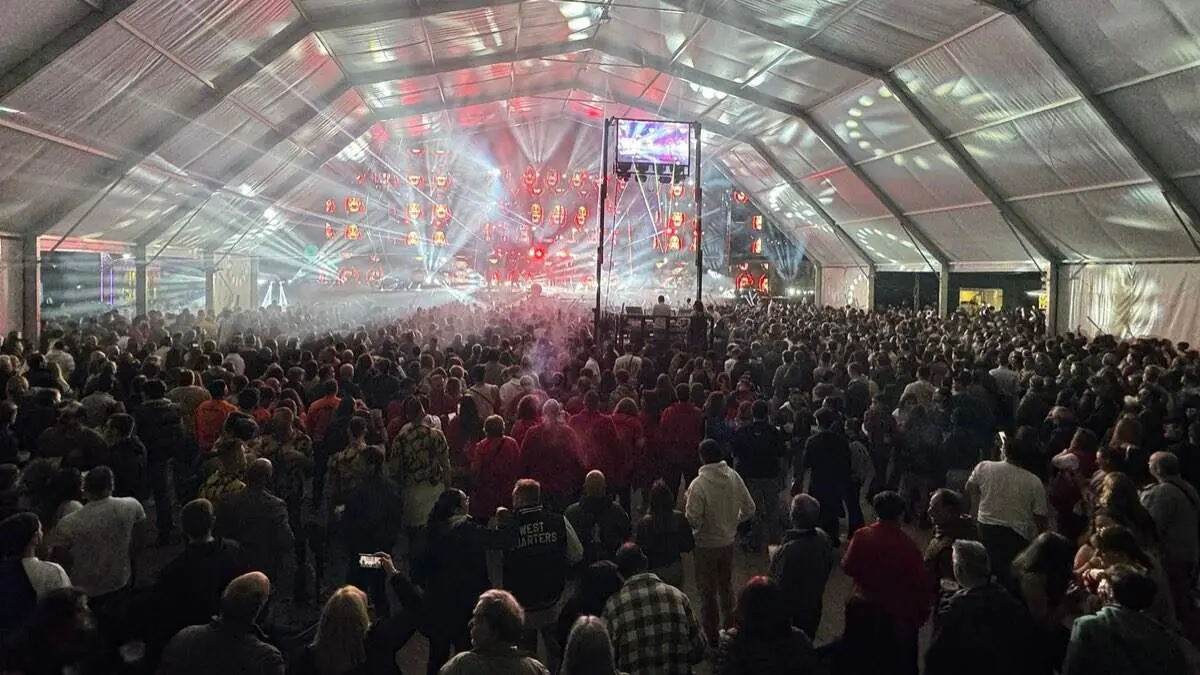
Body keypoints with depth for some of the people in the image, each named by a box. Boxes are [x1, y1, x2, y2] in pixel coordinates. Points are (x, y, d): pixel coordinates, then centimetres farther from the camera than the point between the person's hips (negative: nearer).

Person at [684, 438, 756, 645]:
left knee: (707, 592, 12)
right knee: (726, 586, 25)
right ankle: (729, 628, 40)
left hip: (706, 545, -5)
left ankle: (711, 637, 24)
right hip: (728, 541, 5)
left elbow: (693, 520, -25)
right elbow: (749, 509, -3)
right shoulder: (734, 477, -10)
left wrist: (686, 511, -4)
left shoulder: (698, 485, -26)